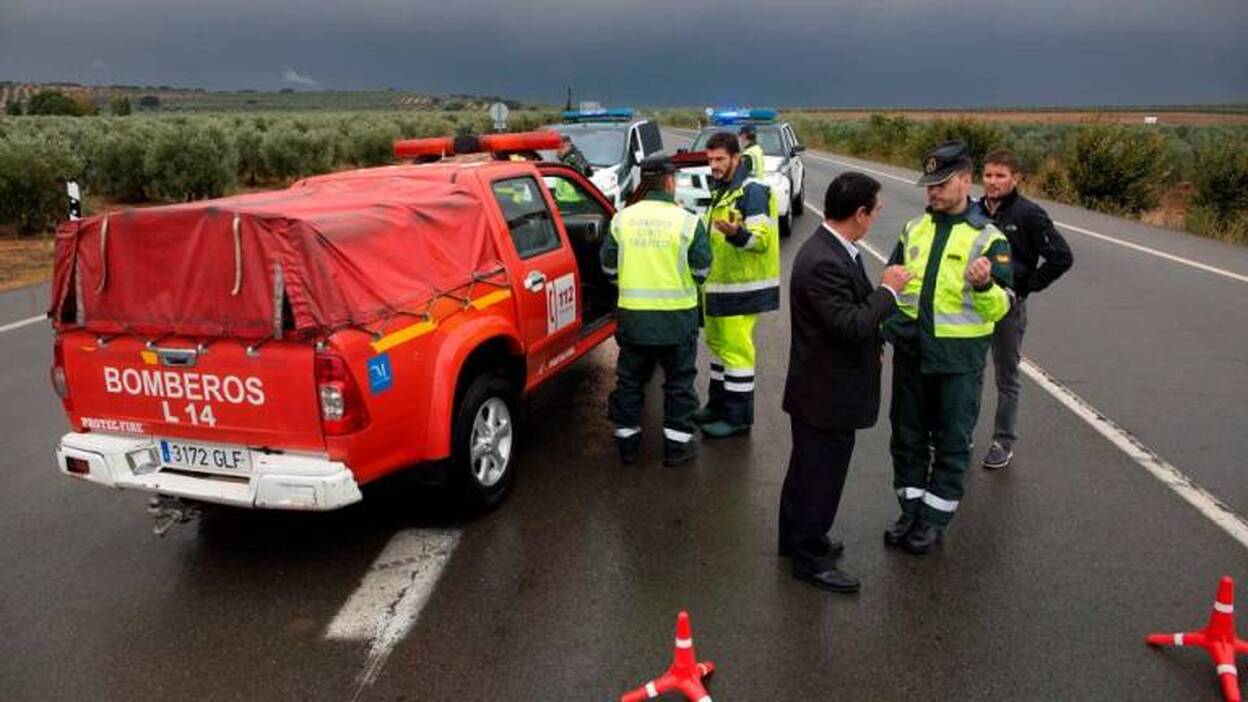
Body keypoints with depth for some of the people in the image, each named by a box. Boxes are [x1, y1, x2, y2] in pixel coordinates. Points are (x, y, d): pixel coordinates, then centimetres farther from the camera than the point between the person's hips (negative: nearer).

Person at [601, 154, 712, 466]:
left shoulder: (622, 219, -2)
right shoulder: (687, 222, -10)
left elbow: (609, 266, 4)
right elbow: (702, 270, -6)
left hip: (632, 314, 2)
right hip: (677, 315, -2)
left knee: (630, 379, 16)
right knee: (679, 381, 12)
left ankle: (627, 441, 24)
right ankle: (677, 443, 17)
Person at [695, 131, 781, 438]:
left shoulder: (752, 191, -14)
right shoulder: (723, 190, 16)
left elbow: (761, 239, -23)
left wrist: (736, 234, -40)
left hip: (741, 287, -10)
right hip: (719, 283, 10)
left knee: (736, 349, -6)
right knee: (718, 344, 17)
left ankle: (738, 417, 3)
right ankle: (719, 404, 31)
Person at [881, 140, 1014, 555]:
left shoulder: (988, 238, -7)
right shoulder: (914, 229, 7)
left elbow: (1000, 308, -11)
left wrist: (985, 286, -32)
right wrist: (883, 331, 8)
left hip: (958, 358, -4)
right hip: (910, 352, 5)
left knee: (951, 440, 8)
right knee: (907, 434, 13)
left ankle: (935, 518, 22)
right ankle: (911, 509, 29)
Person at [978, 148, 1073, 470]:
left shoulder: (1029, 214, -11)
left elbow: (1062, 257, -10)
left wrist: (1027, 286, -10)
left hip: (1008, 307, -4)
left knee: (1007, 379, 10)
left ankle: (1004, 443, 22)